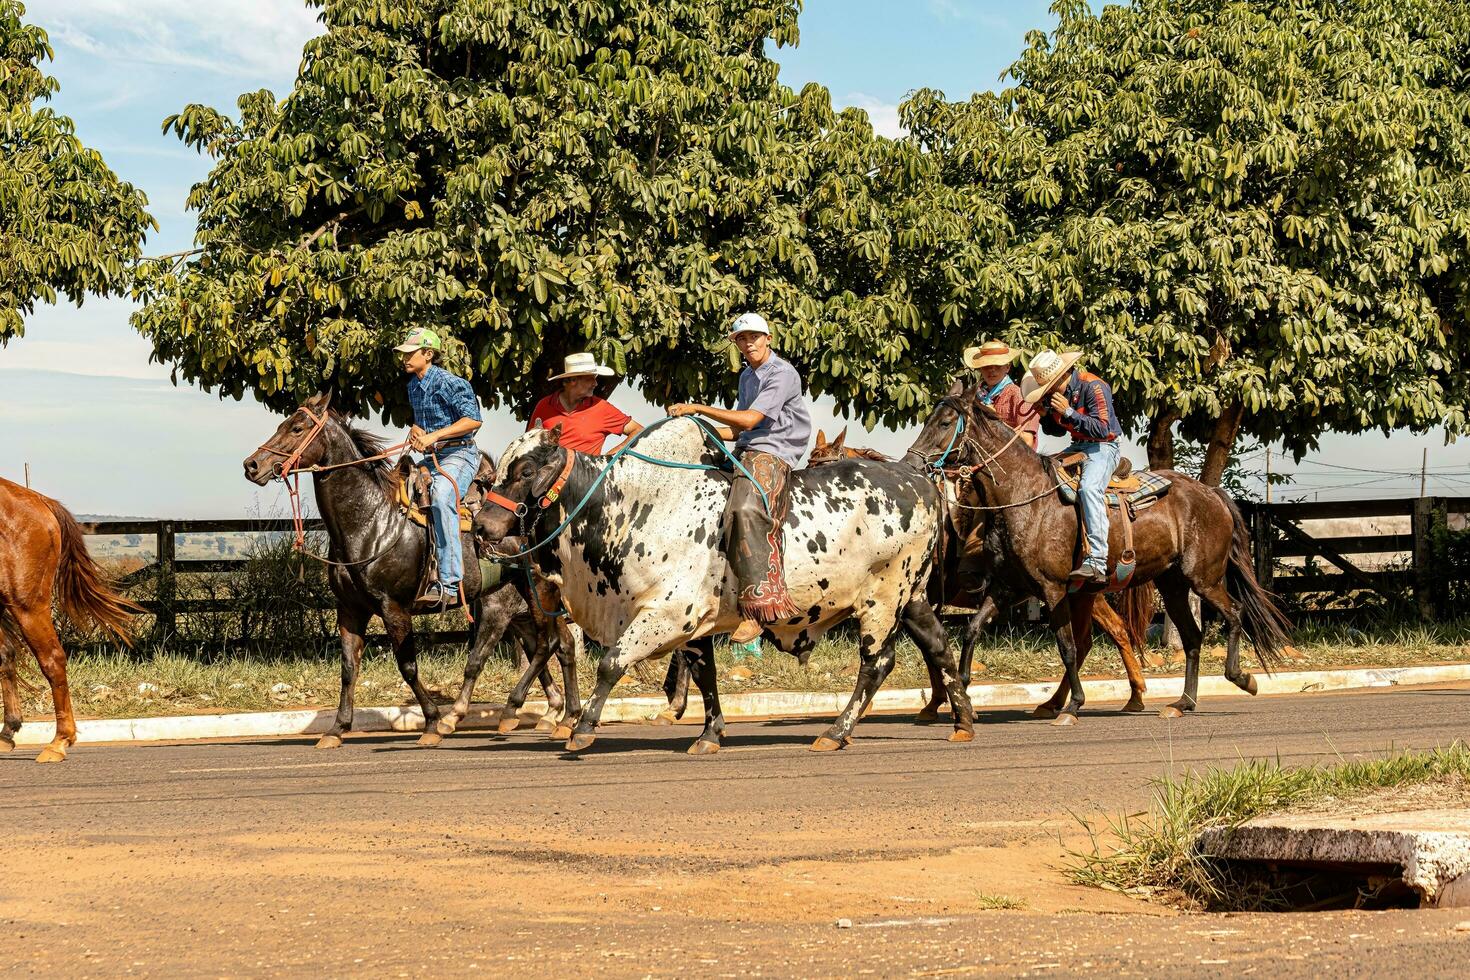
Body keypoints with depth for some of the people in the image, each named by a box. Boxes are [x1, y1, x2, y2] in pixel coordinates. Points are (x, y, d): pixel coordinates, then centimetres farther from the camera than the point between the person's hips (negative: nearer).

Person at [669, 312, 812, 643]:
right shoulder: (747, 376, 22)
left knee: (747, 511, -33)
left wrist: (698, 409, -15)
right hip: (744, 453, 10)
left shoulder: (783, 374, -8)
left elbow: (749, 419, -16)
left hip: (773, 454, -10)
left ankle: (757, 607, -39)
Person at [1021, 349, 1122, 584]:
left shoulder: (1093, 387, -18)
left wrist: (1068, 412, -28)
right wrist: (1046, 415, -5)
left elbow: (1103, 429, -23)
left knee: (1089, 487, -33)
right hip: (1077, 447, 9)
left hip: (1103, 447, -9)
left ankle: (1097, 562, -40)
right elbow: (1057, 431, 18)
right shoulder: (1056, 392, 7)